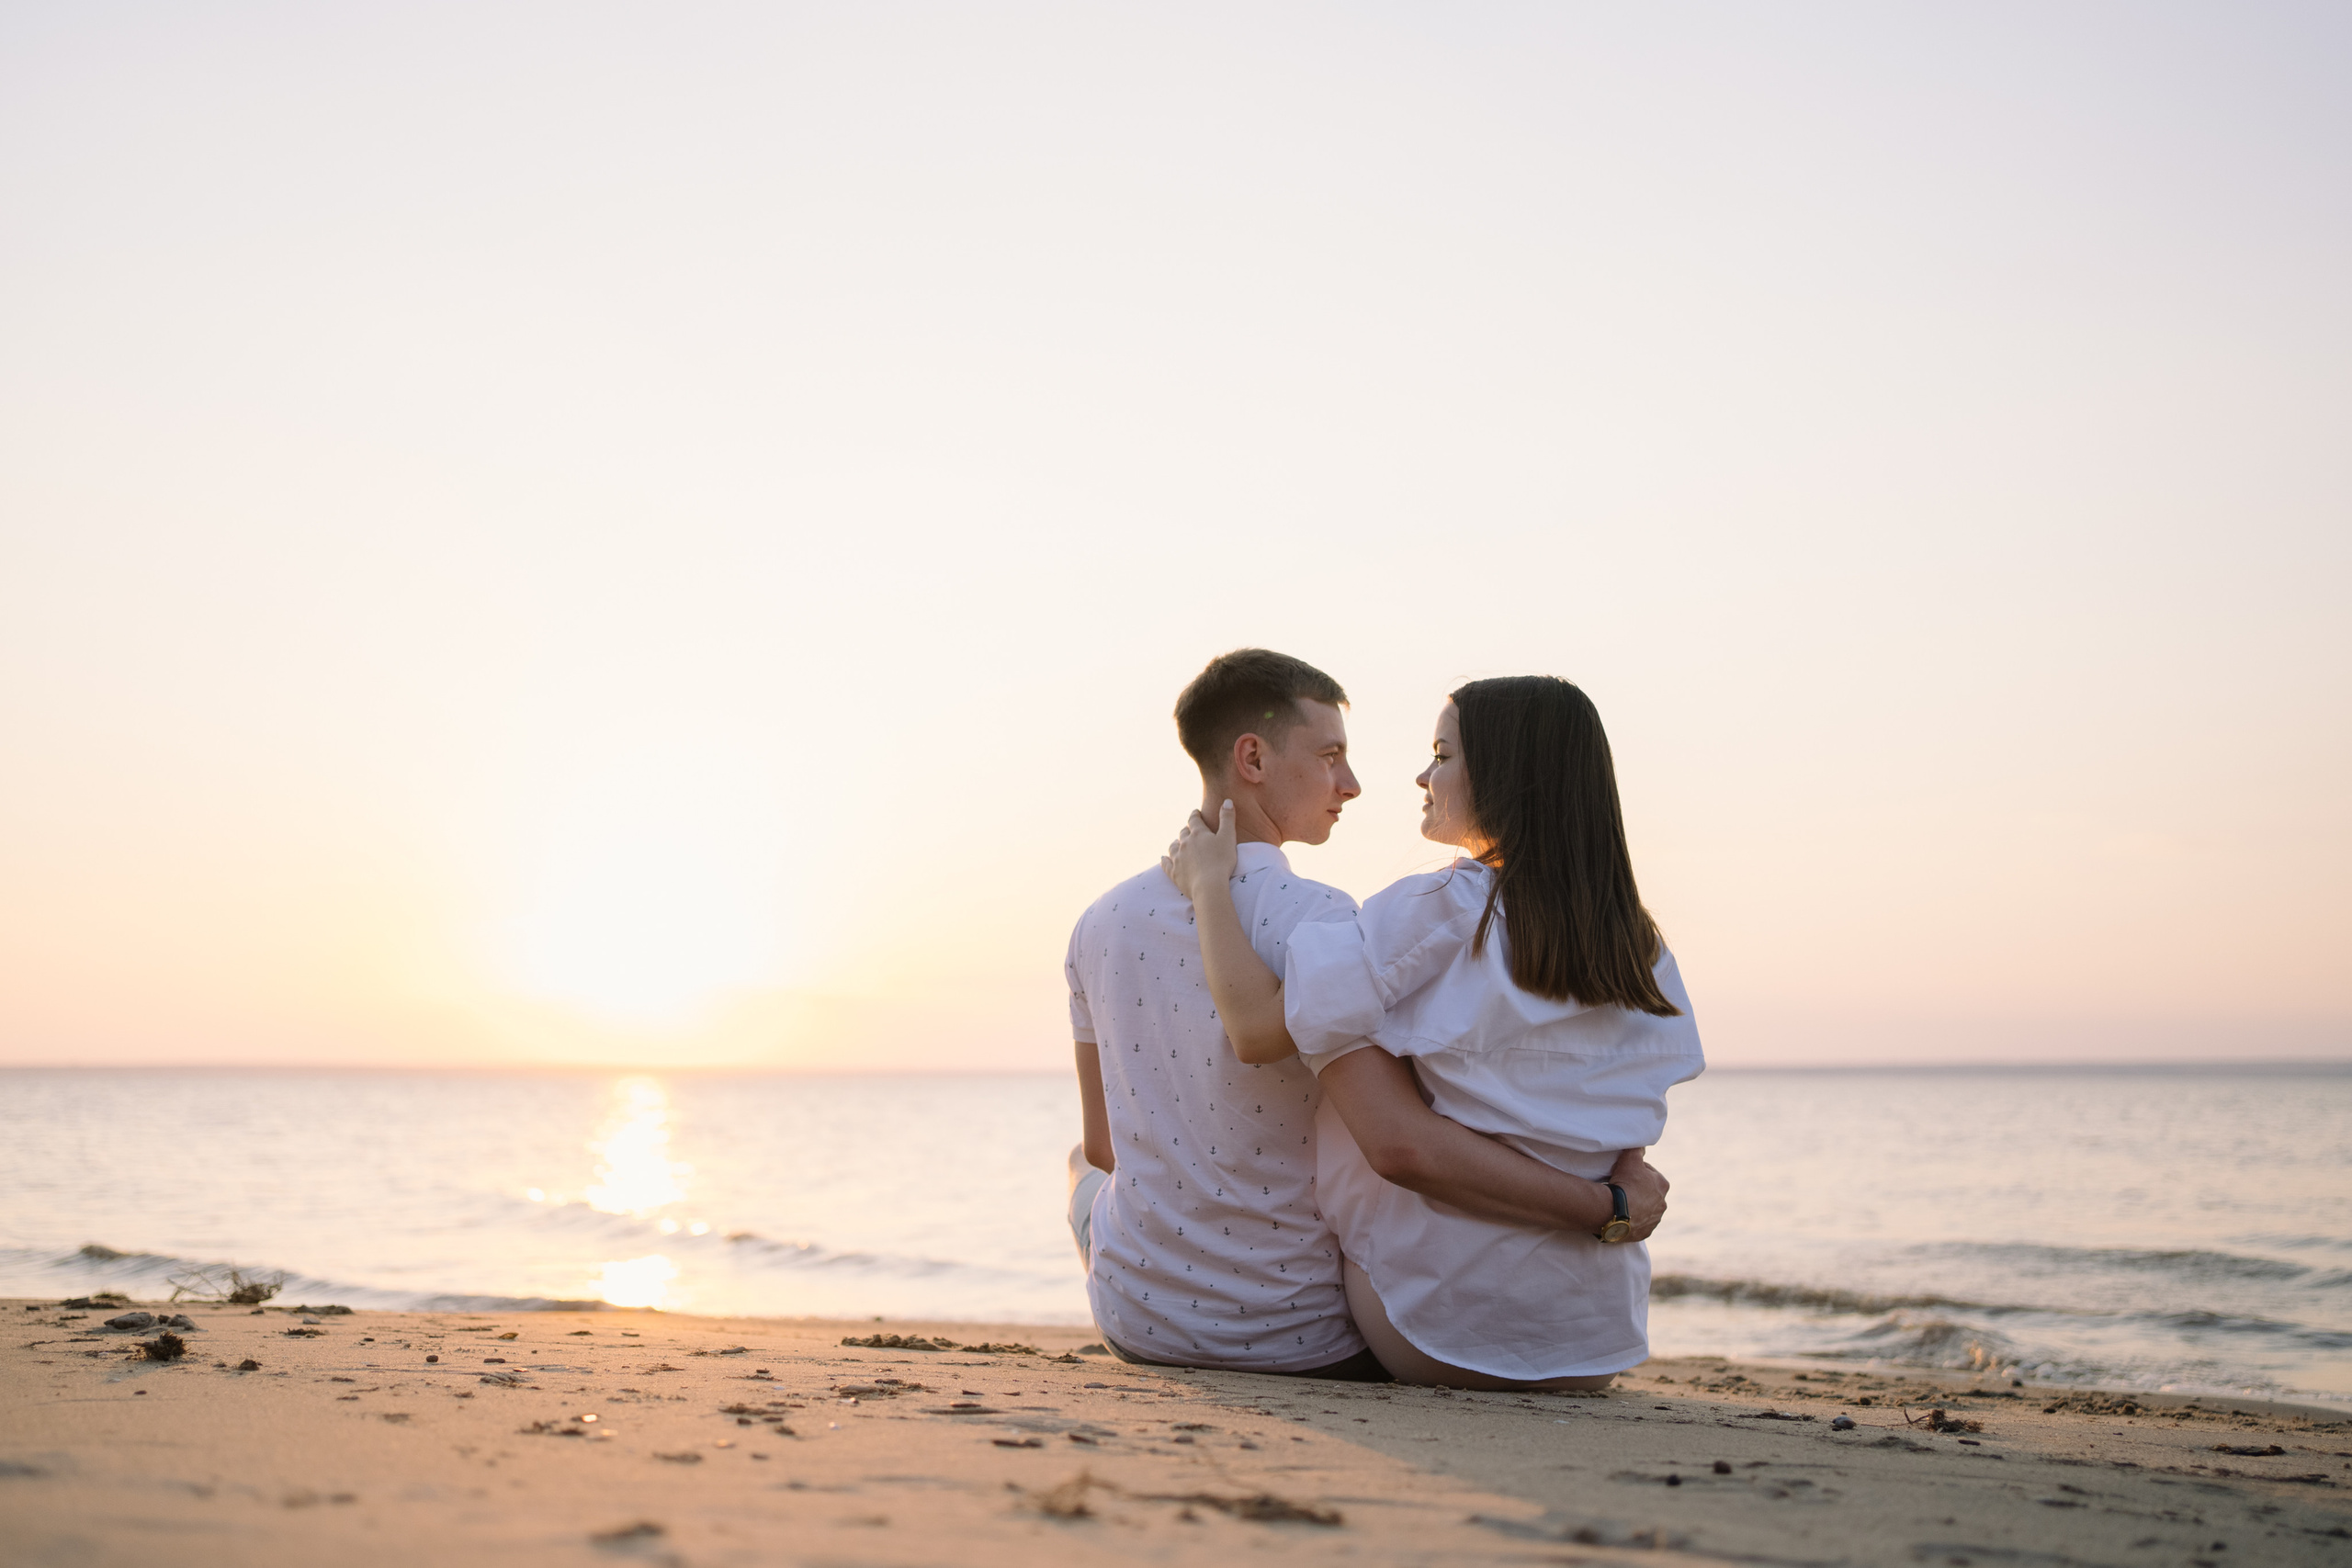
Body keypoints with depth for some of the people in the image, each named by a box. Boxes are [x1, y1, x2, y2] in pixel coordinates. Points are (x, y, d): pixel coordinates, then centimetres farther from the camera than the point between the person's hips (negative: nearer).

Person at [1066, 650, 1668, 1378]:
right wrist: (1607, 1206, -22)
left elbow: (1106, 1145, 7)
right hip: (1300, 1340, -4)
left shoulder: (1101, 922, -4)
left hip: (1137, 1324, 4)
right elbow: (1403, 1143, -32)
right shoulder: (1317, 921, -22)